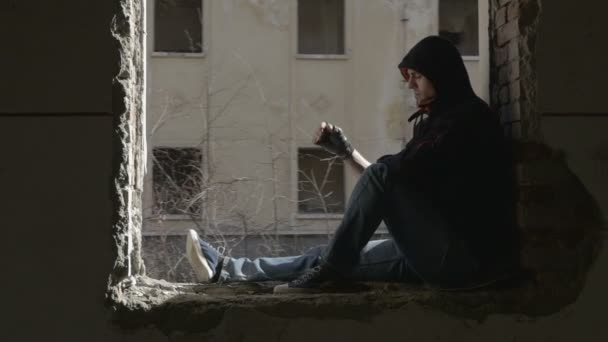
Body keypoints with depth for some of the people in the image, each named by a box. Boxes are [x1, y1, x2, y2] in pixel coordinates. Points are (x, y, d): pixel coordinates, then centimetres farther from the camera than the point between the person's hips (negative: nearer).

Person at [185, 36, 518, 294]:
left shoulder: (469, 117, -9)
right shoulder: (438, 119, 20)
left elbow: (405, 170, -18)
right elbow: (396, 183, 17)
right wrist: (345, 151, 6)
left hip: (468, 256, -9)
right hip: (442, 253, 9)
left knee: (381, 175, -20)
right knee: (333, 256, 3)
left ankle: (329, 269, -12)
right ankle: (226, 270, 4)